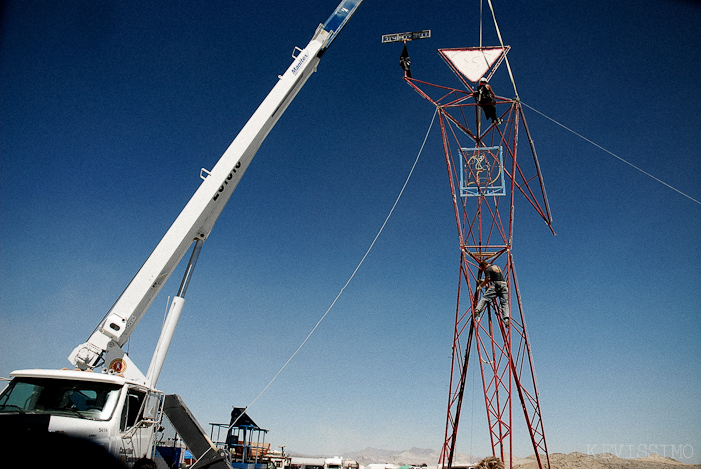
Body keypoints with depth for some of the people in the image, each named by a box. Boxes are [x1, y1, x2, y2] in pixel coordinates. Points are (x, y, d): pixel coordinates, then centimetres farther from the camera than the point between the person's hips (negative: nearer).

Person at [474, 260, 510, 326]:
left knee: (484, 298, -5)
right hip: (504, 285, 6)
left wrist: (479, 287, 17)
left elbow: (486, 281, 2)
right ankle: (506, 318, -18)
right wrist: (484, 280, 44)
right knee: (505, 303, -2)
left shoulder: (488, 270, 1)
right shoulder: (497, 266, 26)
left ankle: (477, 310, -19)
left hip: (496, 286, -6)